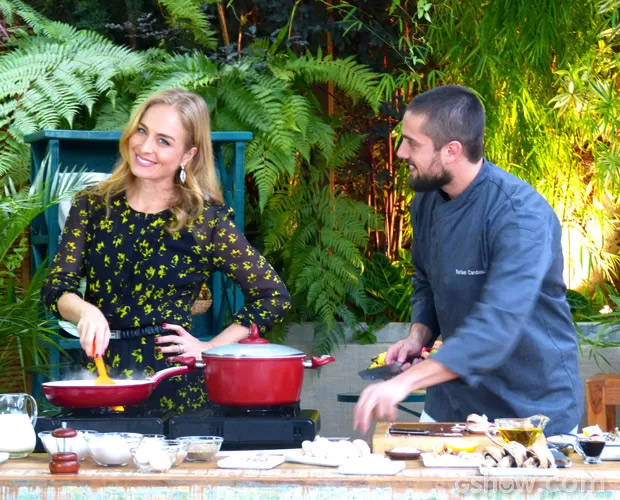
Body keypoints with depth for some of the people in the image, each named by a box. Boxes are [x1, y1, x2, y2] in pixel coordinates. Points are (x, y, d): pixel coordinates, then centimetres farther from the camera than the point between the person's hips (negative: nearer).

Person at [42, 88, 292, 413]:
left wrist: (210, 349, -3)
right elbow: (56, 287, -4)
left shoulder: (207, 221, -4)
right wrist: (85, 311, -25)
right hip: (99, 373, 3)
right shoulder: (92, 206, 4)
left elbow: (275, 298, 1)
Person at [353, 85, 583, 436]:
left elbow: (499, 323, -35)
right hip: (452, 402, 6)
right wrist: (418, 337, -6)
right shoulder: (427, 202, -2)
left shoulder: (521, 213, -25)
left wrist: (405, 382, -41)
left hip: (532, 405, -6)